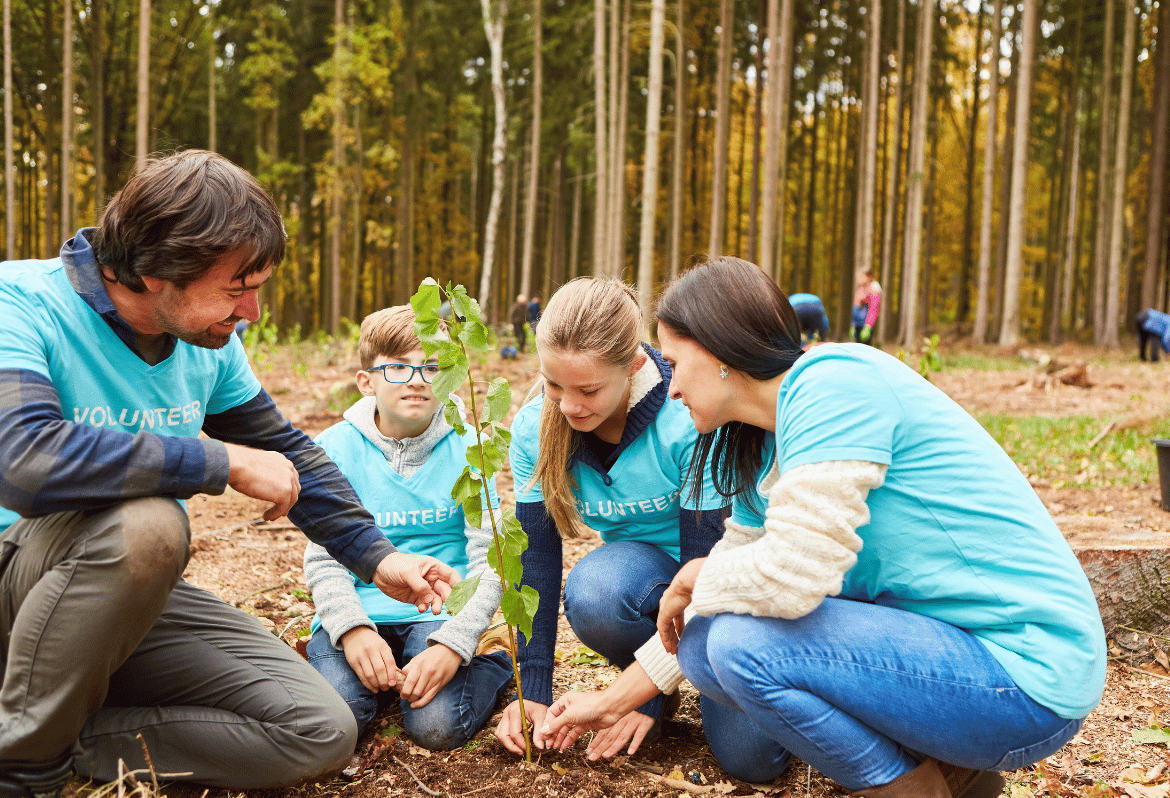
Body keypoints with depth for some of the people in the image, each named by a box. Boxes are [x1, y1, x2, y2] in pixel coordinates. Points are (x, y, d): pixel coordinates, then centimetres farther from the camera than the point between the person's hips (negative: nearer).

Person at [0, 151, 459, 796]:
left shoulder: (209, 343, -1)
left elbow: (285, 452, 13)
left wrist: (376, 557, 5)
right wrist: (226, 464, -30)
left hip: (138, 595, 5)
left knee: (322, 732, -7)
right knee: (146, 521, -38)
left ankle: (78, 738, -2)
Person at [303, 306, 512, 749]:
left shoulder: (465, 447, -3)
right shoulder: (338, 446, -2)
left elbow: (488, 561, -7)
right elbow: (323, 557, -4)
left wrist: (452, 646, -21)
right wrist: (352, 629, -22)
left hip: (438, 612, -1)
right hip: (357, 610, 1)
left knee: (438, 726, -23)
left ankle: (496, 667, 8)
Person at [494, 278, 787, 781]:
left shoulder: (688, 423, -28)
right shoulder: (534, 429, -14)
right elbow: (537, 561, -10)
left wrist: (651, 696, -21)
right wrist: (533, 691, -14)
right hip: (644, 569, 3)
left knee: (752, 753, -21)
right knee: (591, 593, -34)